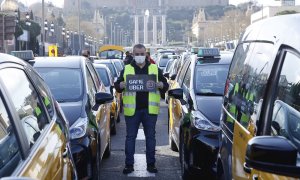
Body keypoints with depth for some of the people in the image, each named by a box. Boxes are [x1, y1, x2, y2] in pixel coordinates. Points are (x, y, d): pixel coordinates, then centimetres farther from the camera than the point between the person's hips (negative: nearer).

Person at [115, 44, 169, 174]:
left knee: (150, 136, 6)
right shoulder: (126, 69, 9)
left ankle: (151, 164, 15)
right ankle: (129, 164, 11)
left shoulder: (155, 69, 11)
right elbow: (117, 85, 7)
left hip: (150, 109, 1)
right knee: (130, 137, 4)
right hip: (132, 110, 0)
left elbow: (165, 85, 9)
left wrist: (159, 84, -12)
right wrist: (123, 84, -14)